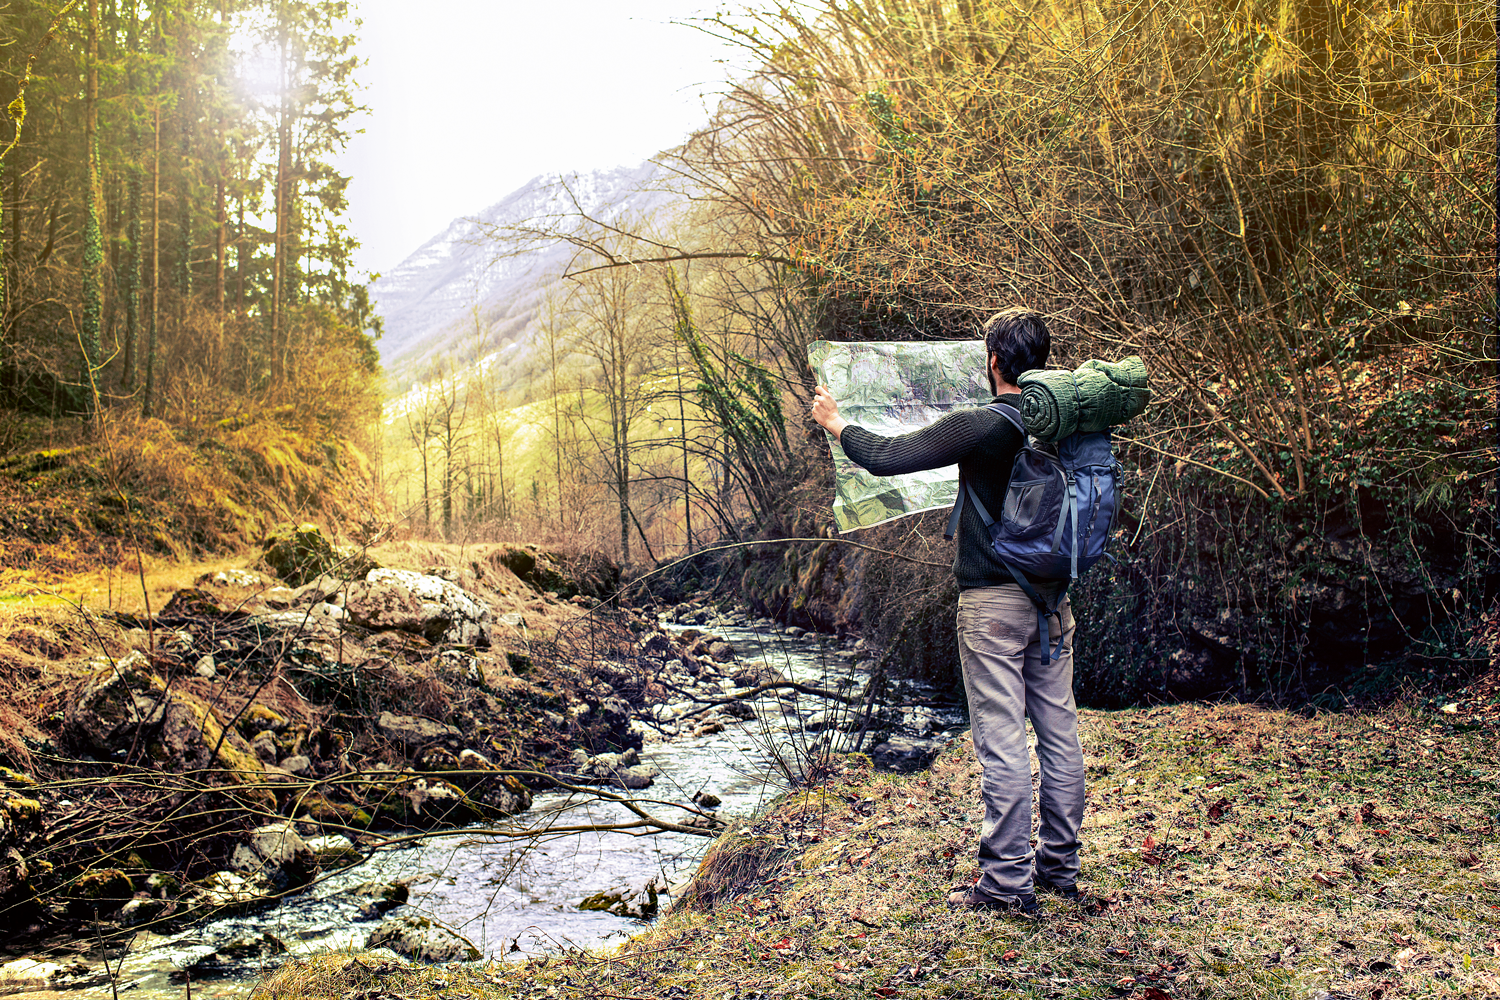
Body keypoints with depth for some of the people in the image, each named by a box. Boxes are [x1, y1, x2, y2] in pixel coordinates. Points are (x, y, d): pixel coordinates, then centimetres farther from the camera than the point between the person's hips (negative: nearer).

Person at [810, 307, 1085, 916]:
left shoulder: (979, 426, -15)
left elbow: (885, 458, -14)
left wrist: (836, 423, 3)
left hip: (993, 601, -7)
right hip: (1053, 597, 7)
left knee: (1001, 741, -2)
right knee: (1059, 731, 12)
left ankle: (1008, 882, 5)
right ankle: (1060, 866, 23)